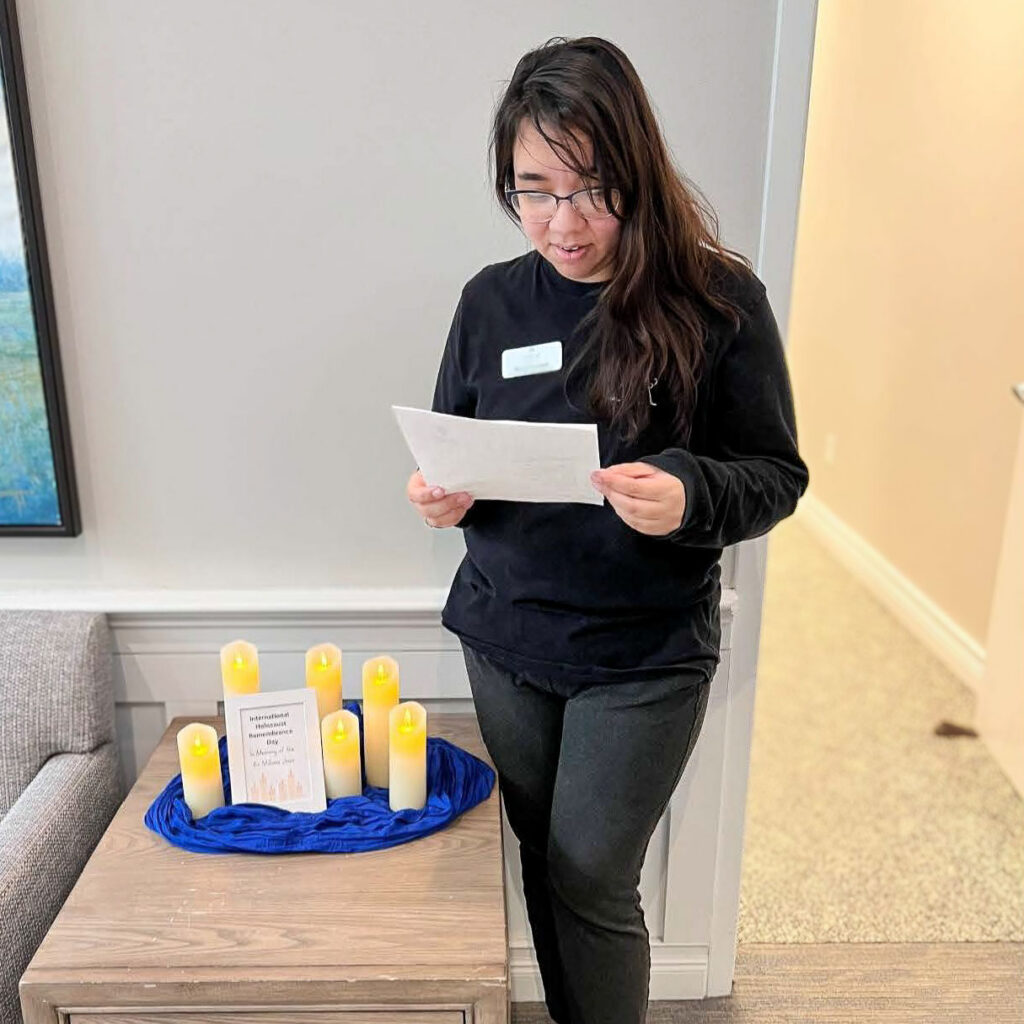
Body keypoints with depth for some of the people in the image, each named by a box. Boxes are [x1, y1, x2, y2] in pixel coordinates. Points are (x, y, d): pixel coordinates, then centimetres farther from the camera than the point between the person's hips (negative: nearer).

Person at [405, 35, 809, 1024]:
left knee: (591, 881, 5)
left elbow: (777, 474, -7)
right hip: (505, 637, 4)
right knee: (542, 860, 19)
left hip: (644, 654, -3)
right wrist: (440, 495, -13)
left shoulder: (719, 301, -11)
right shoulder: (492, 300, -1)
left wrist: (688, 496, -27)